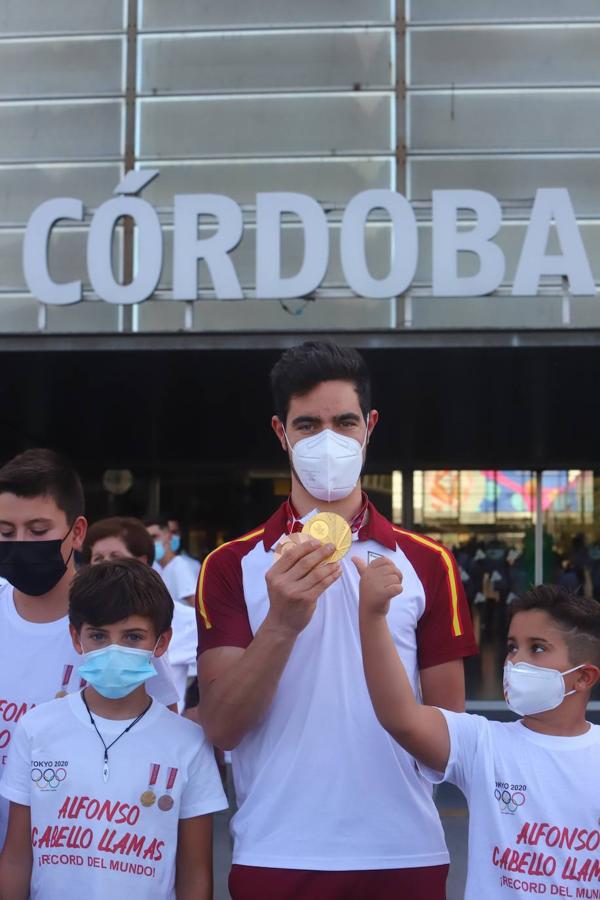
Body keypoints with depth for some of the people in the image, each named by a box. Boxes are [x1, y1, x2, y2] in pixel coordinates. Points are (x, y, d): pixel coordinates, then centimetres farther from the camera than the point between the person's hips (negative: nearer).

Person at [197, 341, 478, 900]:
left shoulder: (427, 563, 3)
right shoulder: (231, 566, 0)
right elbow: (220, 727, -9)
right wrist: (282, 623, -23)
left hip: (403, 852, 1)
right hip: (273, 854, -1)